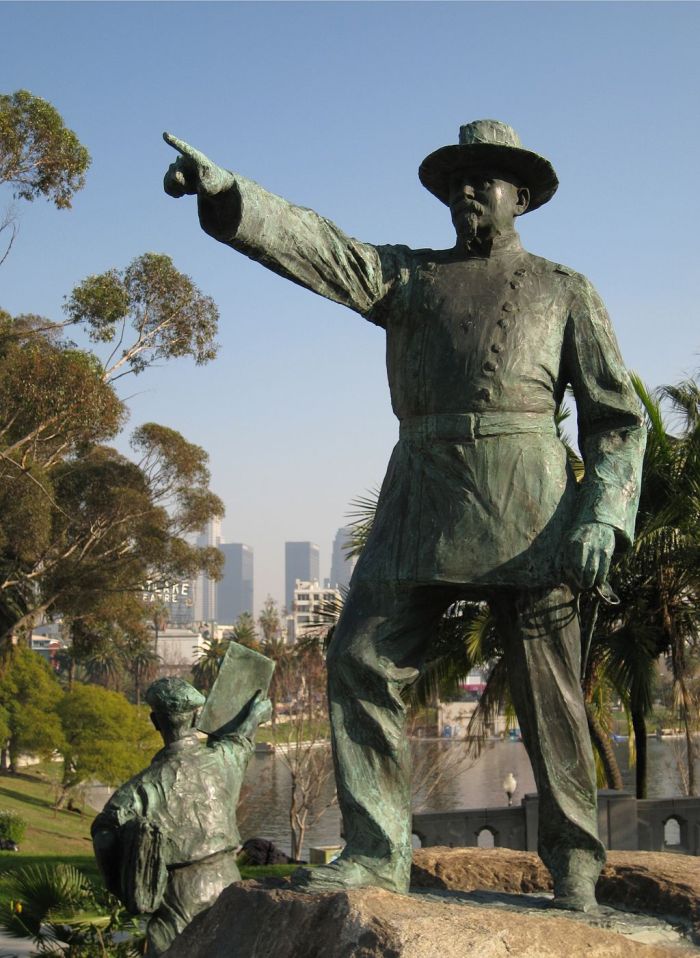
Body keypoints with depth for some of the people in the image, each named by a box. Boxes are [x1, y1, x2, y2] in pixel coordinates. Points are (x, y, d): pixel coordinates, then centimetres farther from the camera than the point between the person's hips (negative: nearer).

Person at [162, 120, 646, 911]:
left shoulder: (565, 291, 14)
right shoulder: (407, 277, 20)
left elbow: (617, 416, 8)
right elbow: (316, 247, 3)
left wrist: (603, 516, -8)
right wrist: (224, 190, -15)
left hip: (525, 499, -3)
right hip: (422, 498, 3)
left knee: (547, 687, -2)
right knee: (362, 658, -8)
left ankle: (574, 862, 11)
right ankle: (377, 852, -3)